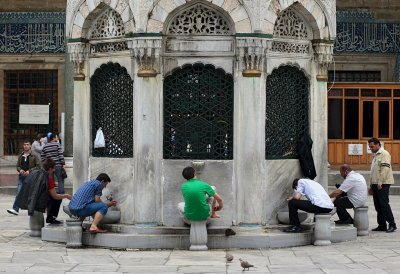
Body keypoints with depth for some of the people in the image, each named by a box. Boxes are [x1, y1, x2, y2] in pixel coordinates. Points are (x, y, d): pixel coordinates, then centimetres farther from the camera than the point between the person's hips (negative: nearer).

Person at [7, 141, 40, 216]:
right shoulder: (20, 156, 11)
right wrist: (20, 170, -6)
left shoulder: (34, 156, -2)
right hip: (21, 176, 3)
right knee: (19, 193, -9)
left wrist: (29, 171, -15)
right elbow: (17, 166, 17)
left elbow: (38, 166, -5)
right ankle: (15, 209, -15)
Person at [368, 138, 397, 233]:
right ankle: (382, 225, 10)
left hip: (383, 184, -9)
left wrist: (380, 182, -21)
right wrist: (371, 185, 22)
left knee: (384, 204, -12)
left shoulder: (384, 154, -8)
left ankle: (392, 224, -9)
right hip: (375, 184, 9)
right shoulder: (375, 155, 22)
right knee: (378, 205, 7)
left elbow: (385, 169, -18)